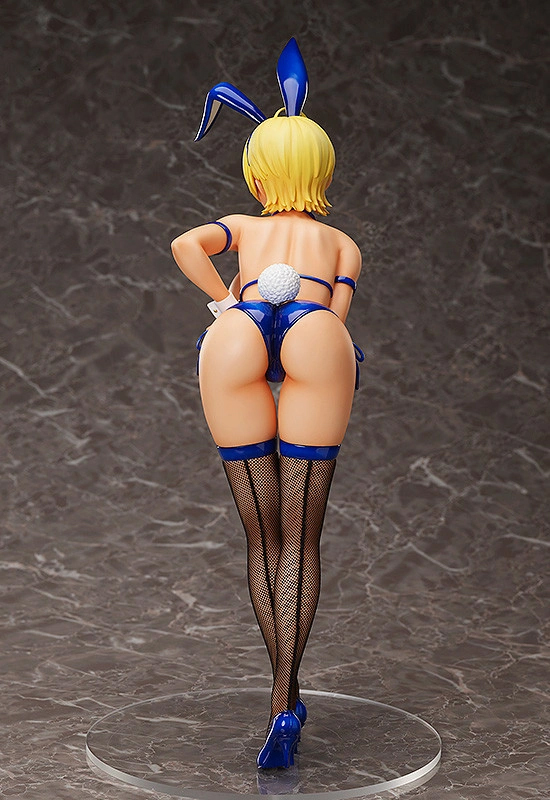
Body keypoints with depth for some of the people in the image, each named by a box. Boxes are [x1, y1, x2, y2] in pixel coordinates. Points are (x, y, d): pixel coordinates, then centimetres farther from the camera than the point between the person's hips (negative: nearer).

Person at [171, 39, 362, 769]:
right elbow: (337, 308, 18)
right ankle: (283, 704, -8)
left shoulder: (241, 227, 38)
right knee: (300, 540, 3)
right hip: (313, 333, 0)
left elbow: (185, 246, 15)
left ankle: (288, 698, 11)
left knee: (263, 542, 10)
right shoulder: (342, 242, 38)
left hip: (238, 335, 1)